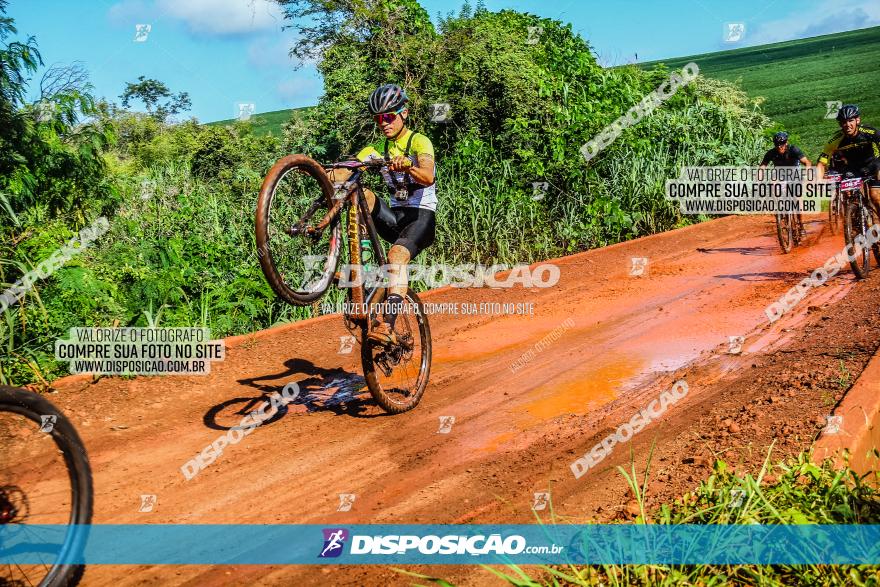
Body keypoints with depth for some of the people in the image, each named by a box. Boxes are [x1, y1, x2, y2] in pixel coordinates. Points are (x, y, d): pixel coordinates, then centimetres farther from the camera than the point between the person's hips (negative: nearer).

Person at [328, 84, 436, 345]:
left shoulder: (419, 141, -5)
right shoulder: (378, 149, 12)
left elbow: (428, 177, -26)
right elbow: (345, 173, -3)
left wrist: (407, 167, -48)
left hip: (421, 216, -5)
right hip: (394, 216, 5)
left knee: (397, 255, -33)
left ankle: (388, 327, -42)